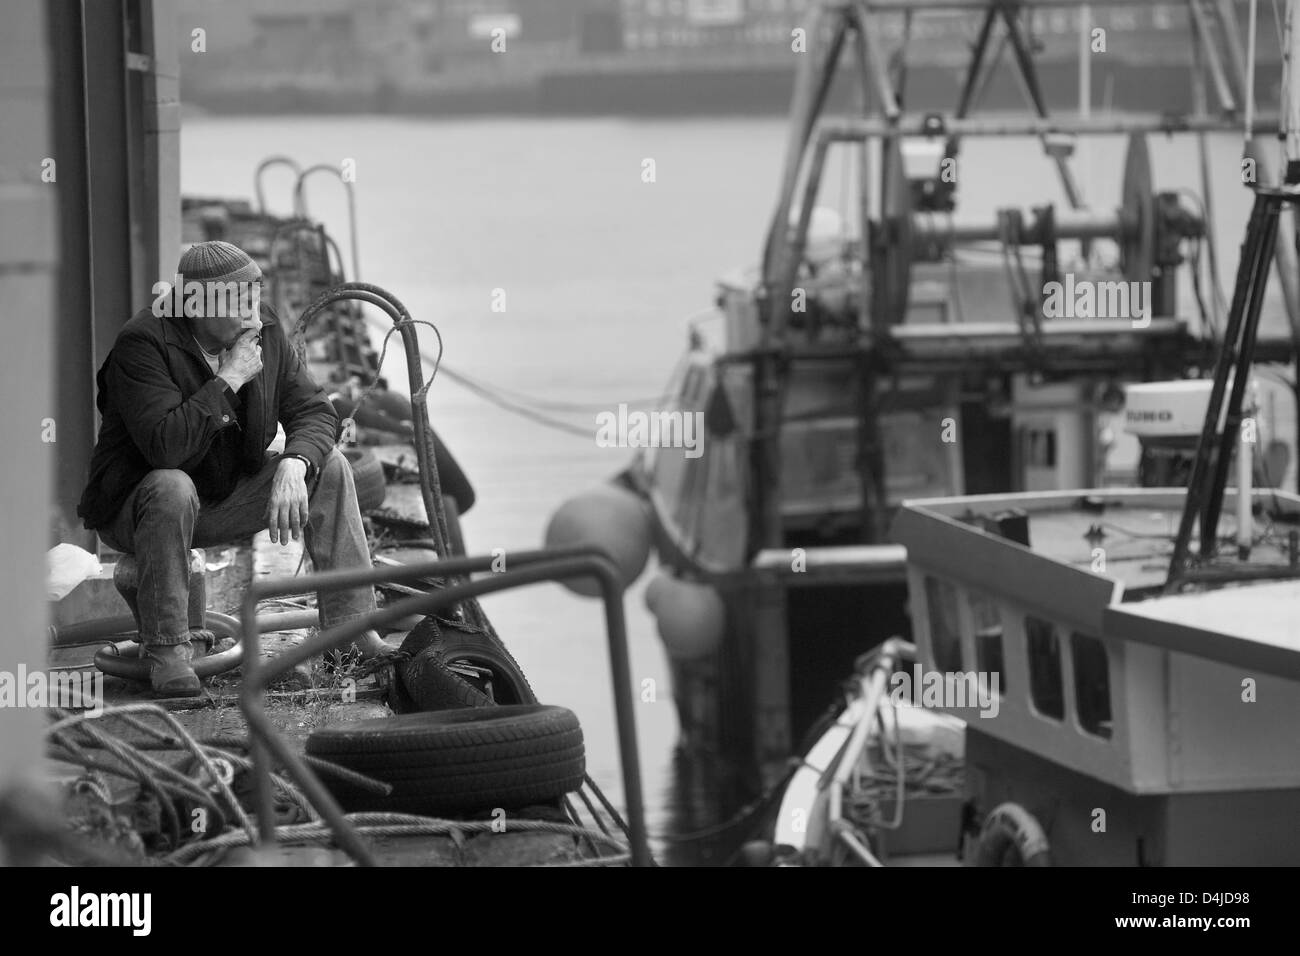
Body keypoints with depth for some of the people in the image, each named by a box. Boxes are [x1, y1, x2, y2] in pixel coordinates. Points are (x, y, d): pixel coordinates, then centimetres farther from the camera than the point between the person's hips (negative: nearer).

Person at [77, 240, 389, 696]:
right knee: (172, 488, -40)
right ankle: (167, 649, -29)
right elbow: (163, 445, -37)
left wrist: (294, 465, -26)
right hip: (133, 505, -6)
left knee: (330, 467, -8)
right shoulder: (142, 343, -25)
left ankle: (354, 629, -7)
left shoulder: (265, 329, -5)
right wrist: (229, 380, -32)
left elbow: (315, 412, -4)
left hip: (229, 498, 6)